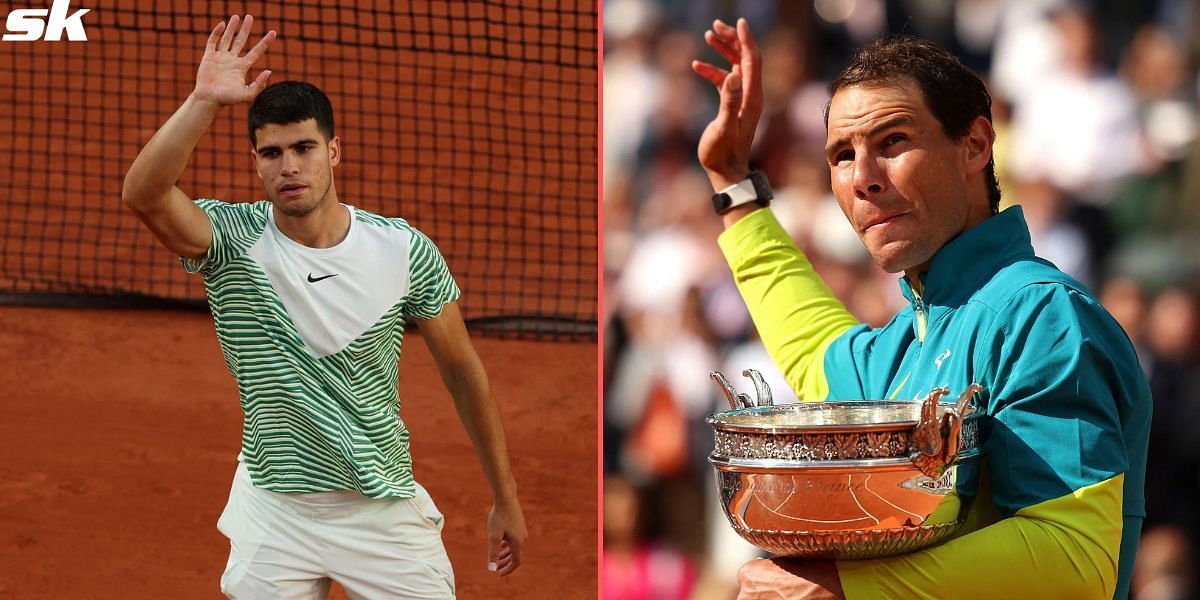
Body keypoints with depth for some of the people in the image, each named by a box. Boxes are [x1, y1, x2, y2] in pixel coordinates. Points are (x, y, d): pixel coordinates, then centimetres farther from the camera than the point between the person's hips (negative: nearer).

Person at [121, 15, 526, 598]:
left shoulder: (406, 250, -6)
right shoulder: (234, 243, -10)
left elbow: (463, 374, 4)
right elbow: (143, 194, -31)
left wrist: (506, 501, 8)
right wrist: (204, 101, -39)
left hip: (387, 507, 1)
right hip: (275, 513, -1)